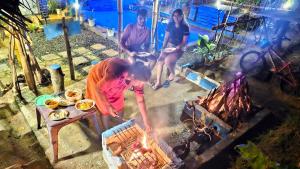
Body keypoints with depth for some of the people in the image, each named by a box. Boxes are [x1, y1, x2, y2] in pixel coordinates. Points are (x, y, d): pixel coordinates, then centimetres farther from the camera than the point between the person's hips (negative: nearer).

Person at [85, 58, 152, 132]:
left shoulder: (137, 78, -27)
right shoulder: (115, 74, -45)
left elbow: (140, 101, -15)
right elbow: (98, 89, -26)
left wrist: (146, 122, -11)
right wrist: (108, 106, -20)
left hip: (115, 80, 5)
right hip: (97, 78, -4)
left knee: (120, 106, 10)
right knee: (106, 110, 0)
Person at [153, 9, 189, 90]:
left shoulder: (185, 27, -9)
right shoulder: (170, 24, 3)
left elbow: (184, 42, -9)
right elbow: (166, 37, 6)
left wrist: (175, 49, -22)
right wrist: (163, 47, -9)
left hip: (179, 49, -4)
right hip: (168, 46, 4)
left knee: (167, 60, -31)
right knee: (160, 60, -22)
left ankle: (172, 73, 3)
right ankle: (158, 82, -11)